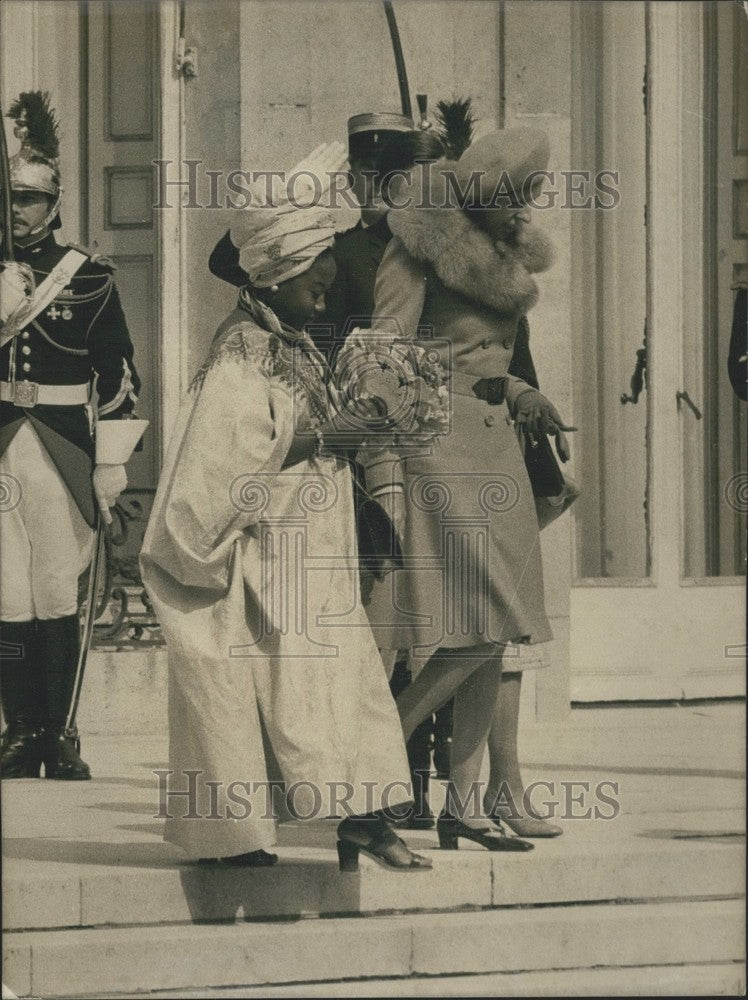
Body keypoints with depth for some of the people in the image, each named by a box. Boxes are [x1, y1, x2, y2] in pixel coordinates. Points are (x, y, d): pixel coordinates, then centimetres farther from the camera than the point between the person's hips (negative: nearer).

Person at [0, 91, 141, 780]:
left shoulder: (90, 277, 4)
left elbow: (119, 375, 4)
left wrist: (112, 465, -1)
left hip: (64, 452, -1)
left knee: (59, 597, 0)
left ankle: (60, 737, 7)